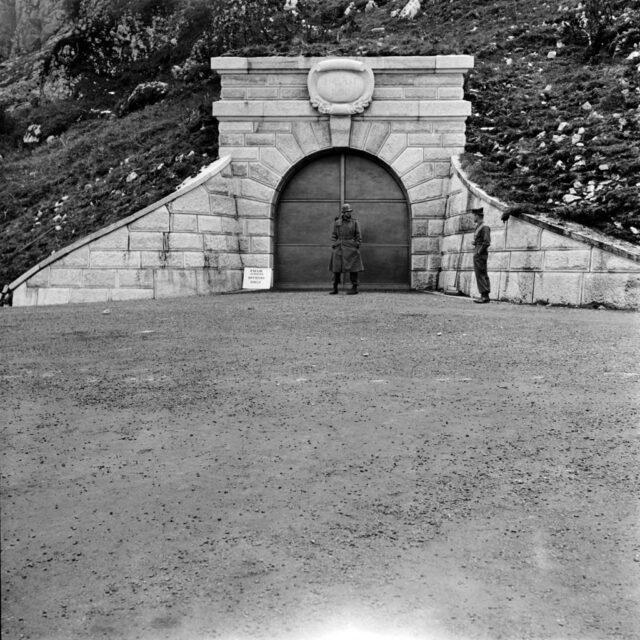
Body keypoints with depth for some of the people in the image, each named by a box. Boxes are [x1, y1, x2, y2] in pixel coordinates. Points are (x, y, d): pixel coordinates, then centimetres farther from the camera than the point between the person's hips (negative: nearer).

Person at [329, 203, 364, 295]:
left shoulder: (354, 222, 3)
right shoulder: (337, 222, 7)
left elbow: (358, 236, 5)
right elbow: (334, 235, 9)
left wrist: (357, 246, -2)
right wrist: (333, 246, 0)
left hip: (351, 247, -2)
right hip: (339, 248, 2)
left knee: (352, 268, -2)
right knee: (336, 268, 2)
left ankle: (354, 288, 4)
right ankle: (335, 288, 11)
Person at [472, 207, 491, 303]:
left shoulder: (484, 227, -13)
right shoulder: (478, 227, 18)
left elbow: (486, 242, -21)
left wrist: (479, 252, -18)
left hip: (480, 254, -10)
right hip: (478, 253, 10)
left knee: (480, 275, -11)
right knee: (483, 275, 8)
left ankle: (484, 296, -13)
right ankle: (486, 296, 9)